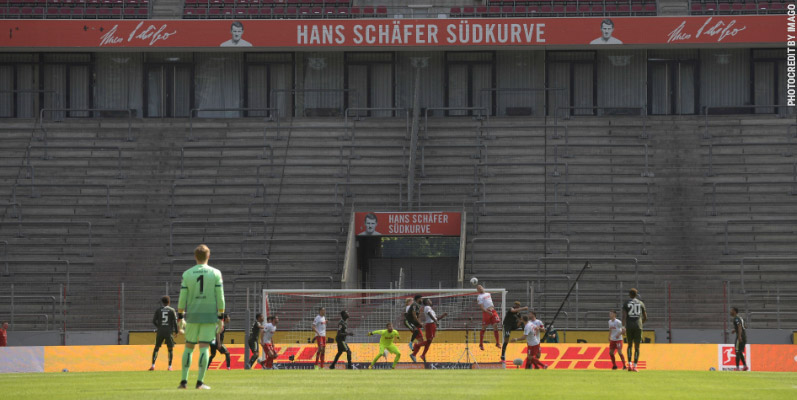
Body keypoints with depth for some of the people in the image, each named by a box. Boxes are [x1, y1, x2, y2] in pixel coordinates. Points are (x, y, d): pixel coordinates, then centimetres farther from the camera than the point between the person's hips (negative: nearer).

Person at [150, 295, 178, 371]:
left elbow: (154, 321, 3)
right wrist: (176, 331, 7)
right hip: (169, 332, -1)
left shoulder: (158, 310, 4)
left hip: (160, 332, 1)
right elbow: (175, 321, -4)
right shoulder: (172, 310, 1)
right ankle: (170, 366, 1)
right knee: (170, 349, 9)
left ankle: (153, 366, 0)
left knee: (156, 348, 11)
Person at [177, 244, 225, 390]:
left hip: (192, 316, 1)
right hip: (210, 315, -1)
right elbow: (220, 297, -2)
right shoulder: (215, 273, 0)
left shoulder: (187, 274, 1)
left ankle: (184, 380, 4)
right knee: (204, 347, -2)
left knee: (189, 347, 10)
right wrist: (221, 318, 3)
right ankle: (200, 382, -8)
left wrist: (180, 317, 8)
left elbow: (182, 297, 1)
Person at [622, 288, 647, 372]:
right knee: (637, 347, 4)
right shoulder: (641, 303, 9)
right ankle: (635, 366, -4)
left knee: (629, 345, 15)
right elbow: (645, 317, 14)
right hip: (638, 326, 0)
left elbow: (624, 315, -9)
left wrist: (623, 327, -17)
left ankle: (629, 364, -1)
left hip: (629, 326, 0)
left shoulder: (626, 303, 4)